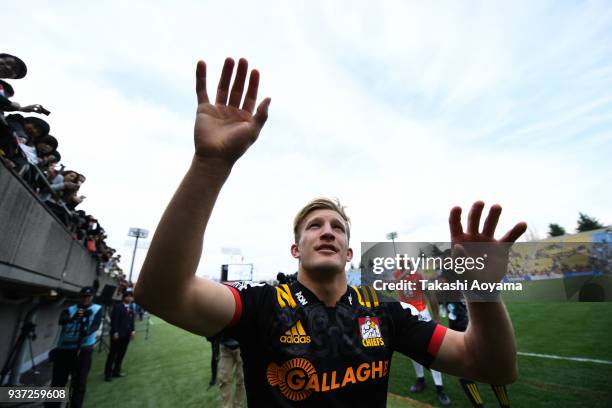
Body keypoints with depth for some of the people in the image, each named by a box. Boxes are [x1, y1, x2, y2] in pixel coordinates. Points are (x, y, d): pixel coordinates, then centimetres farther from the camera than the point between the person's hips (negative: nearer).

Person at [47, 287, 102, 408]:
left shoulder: (97, 309, 1)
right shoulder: (70, 309, 6)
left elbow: (96, 325, -13)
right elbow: (61, 320, -15)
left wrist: (87, 332, -33)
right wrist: (73, 318, -35)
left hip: (83, 349, -2)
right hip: (64, 349, 2)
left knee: (79, 383, 3)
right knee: (57, 382, 11)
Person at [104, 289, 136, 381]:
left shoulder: (131, 308, 9)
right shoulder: (117, 306, -10)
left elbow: (132, 320, 10)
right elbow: (114, 320, -14)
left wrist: (132, 330, 1)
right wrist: (115, 332, -18)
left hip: (126, 334, 6)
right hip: (117, 334, -6)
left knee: (121, 354, 13)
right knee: (113, 354, 3)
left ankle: (116, 371, 25)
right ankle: (108, 374, 15)